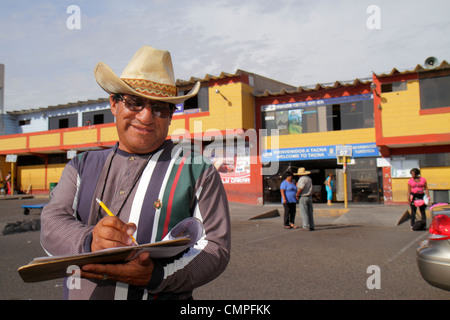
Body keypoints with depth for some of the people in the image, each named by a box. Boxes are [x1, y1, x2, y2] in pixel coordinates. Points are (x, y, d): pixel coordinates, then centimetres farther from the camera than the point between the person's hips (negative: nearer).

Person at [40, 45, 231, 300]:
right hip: (79, 293, 3)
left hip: (158, 295, -2)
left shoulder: (198, 171, 0)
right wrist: (89, 242, -21)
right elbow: (52, 223, 0)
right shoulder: (82, 166, 11)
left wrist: (155, 276, -20)